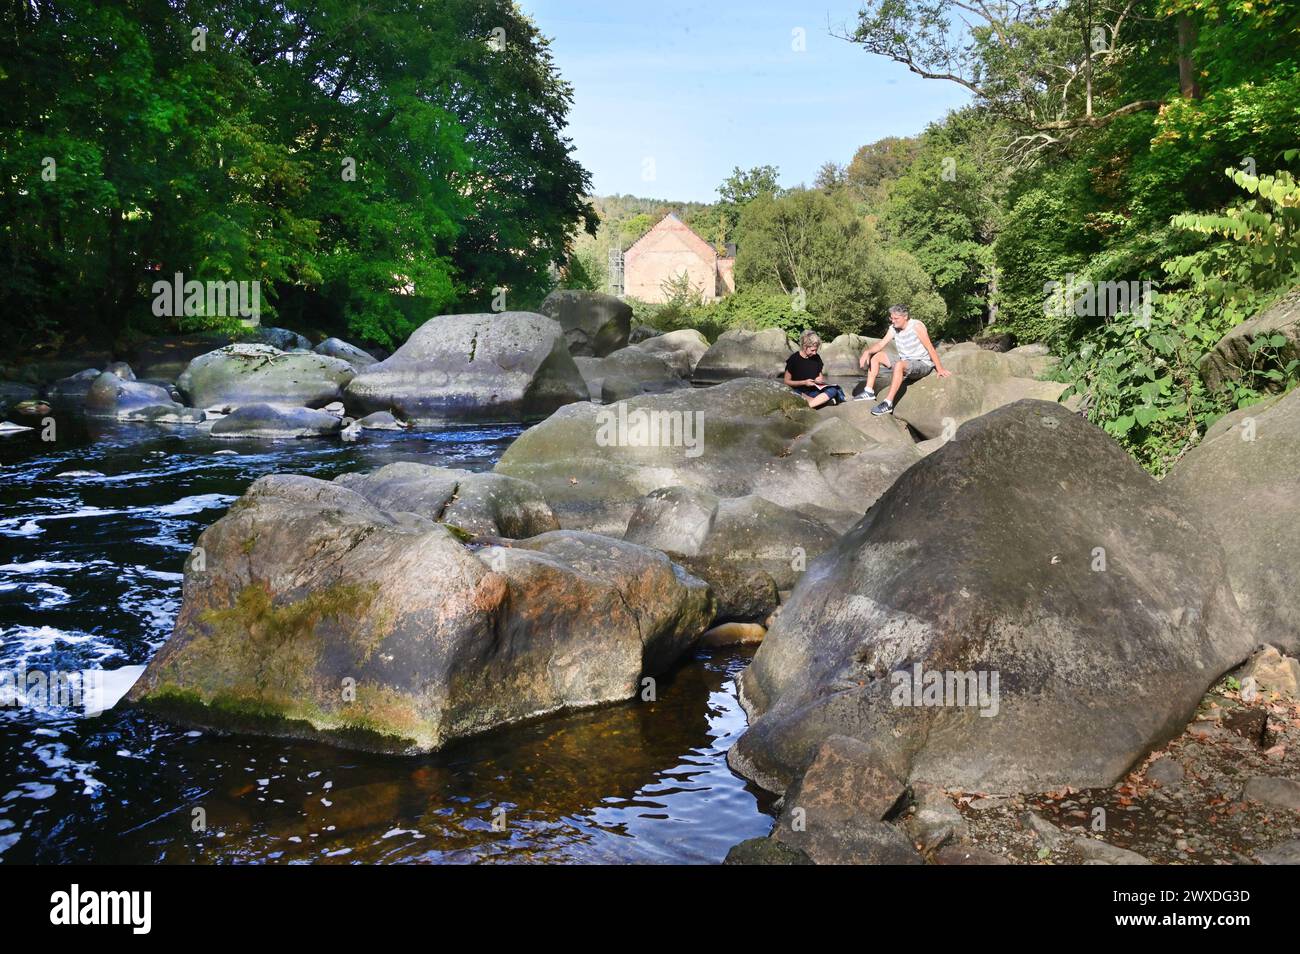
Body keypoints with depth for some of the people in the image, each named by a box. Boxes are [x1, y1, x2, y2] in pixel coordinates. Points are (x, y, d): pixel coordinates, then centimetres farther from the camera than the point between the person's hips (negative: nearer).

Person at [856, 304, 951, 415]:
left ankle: (888, 404, -38)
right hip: (906, 365, 8)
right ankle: (869, 392, -2)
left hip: (923, 365, -8)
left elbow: (930, 348, -19)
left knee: (899, 365, -38)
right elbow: (880, 344, 1)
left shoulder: (916, 326, -19)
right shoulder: (893, 328, 1)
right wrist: (867, 352, -19)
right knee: (876, 356, 5)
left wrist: (940, 369, -20)